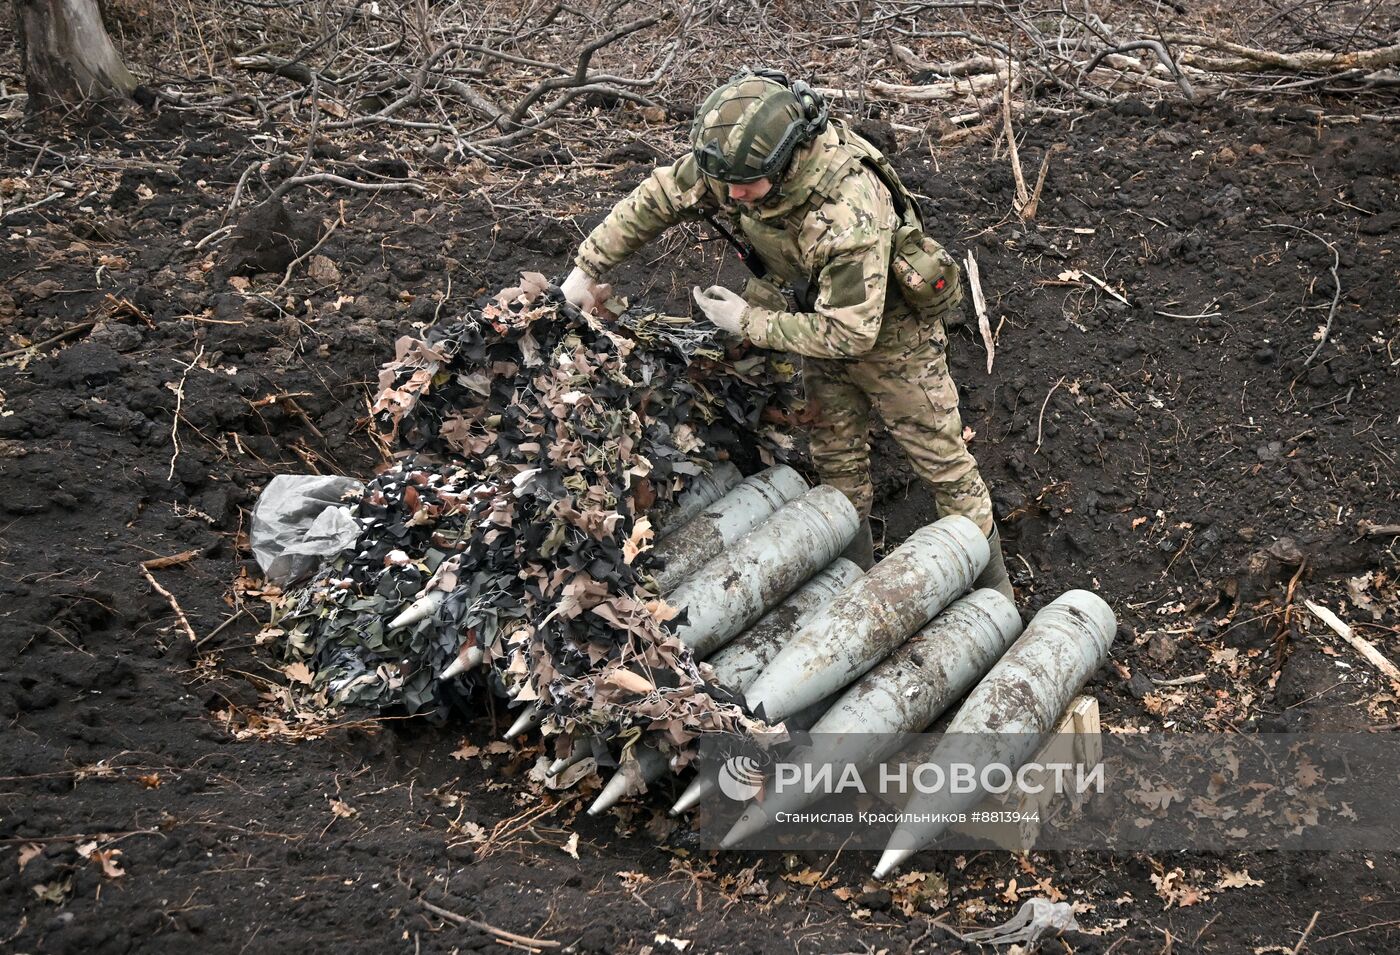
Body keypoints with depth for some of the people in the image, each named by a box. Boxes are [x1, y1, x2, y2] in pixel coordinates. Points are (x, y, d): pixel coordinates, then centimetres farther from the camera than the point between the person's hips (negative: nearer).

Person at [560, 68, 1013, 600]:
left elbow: (849, 334, -37)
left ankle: (990, 577, 25)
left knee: (939, 455, 8)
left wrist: (749, 322, -29)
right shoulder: (738, 158, -24)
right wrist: (589, 267, -4)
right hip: (823, 316, 7)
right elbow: (658, 198, -6)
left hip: (887, 330, -6)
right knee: (837, 459, 17)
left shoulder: (850, 215, -44)